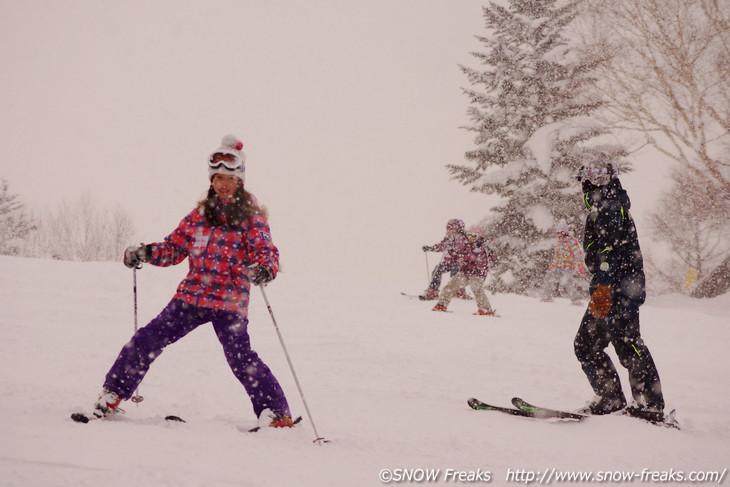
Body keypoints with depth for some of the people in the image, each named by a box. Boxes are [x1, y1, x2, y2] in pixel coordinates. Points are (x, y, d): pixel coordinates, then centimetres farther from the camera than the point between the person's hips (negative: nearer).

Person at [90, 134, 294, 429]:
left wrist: (265, 269, -33)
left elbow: (267, 251, -9)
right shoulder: (200, 214, 13)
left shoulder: (251, 217, 0)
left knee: (240, 357, -19)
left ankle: (277, 414, -9)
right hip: (191, 296, 5)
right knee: (147, 340, -1)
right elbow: (175, 247, 16)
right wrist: (145, 253, 0)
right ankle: (112, 395, 12)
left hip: (230, 302, -5)